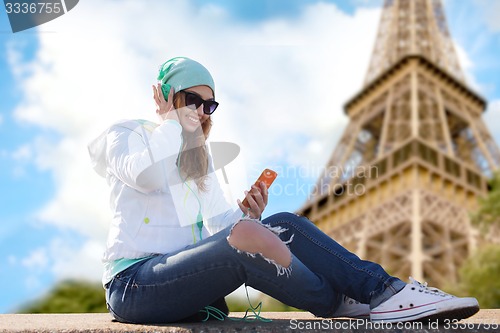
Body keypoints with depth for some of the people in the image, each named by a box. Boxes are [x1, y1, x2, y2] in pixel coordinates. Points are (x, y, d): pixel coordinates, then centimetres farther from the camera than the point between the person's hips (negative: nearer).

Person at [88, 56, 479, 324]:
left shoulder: (199, 156, 22)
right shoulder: (125, 134, 3)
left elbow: (219, 222, 12)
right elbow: (145, 175, -22)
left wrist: (246, 215, -10)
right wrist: (175, 121, -8)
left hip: (184, 273, 6)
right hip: (135, 283, -6)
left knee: (283, 225, -15)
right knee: (245, 237, -33)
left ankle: (382, 287, -17)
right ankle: (351, 304, -14)